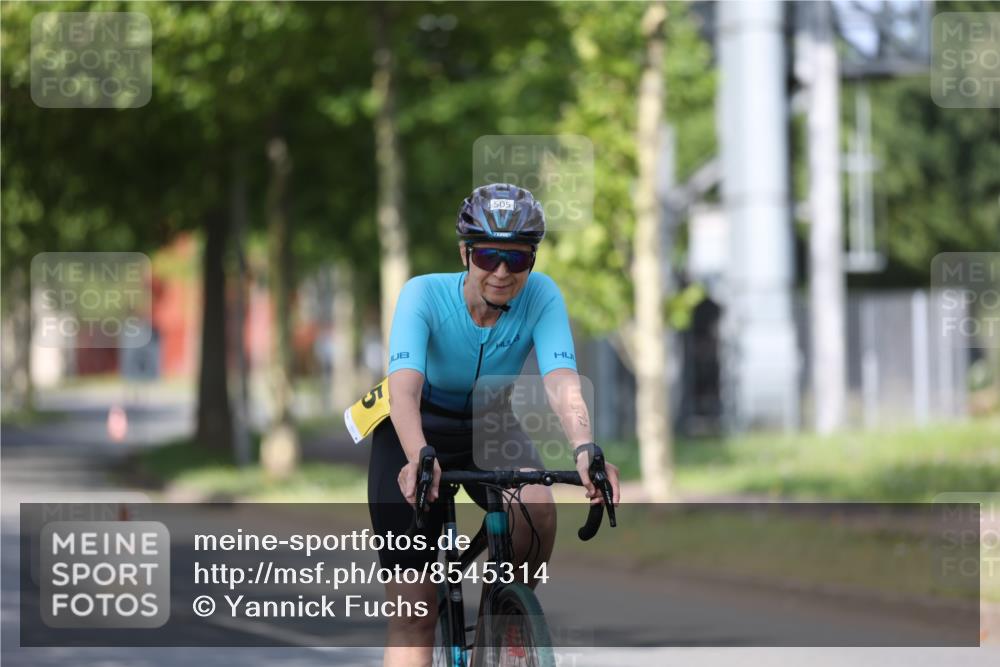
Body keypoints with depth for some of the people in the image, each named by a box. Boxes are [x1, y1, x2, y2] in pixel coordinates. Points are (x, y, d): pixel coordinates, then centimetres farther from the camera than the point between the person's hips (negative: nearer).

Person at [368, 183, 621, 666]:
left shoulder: (541, 297, -22)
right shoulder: (424, 295, -28)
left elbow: (561, 381, -35)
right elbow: (404, 388, -41)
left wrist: (585, 450, -55)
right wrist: (419, 458, -61)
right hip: (417, 433, -2)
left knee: (537, 510, -31)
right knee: (413, 611, -10)